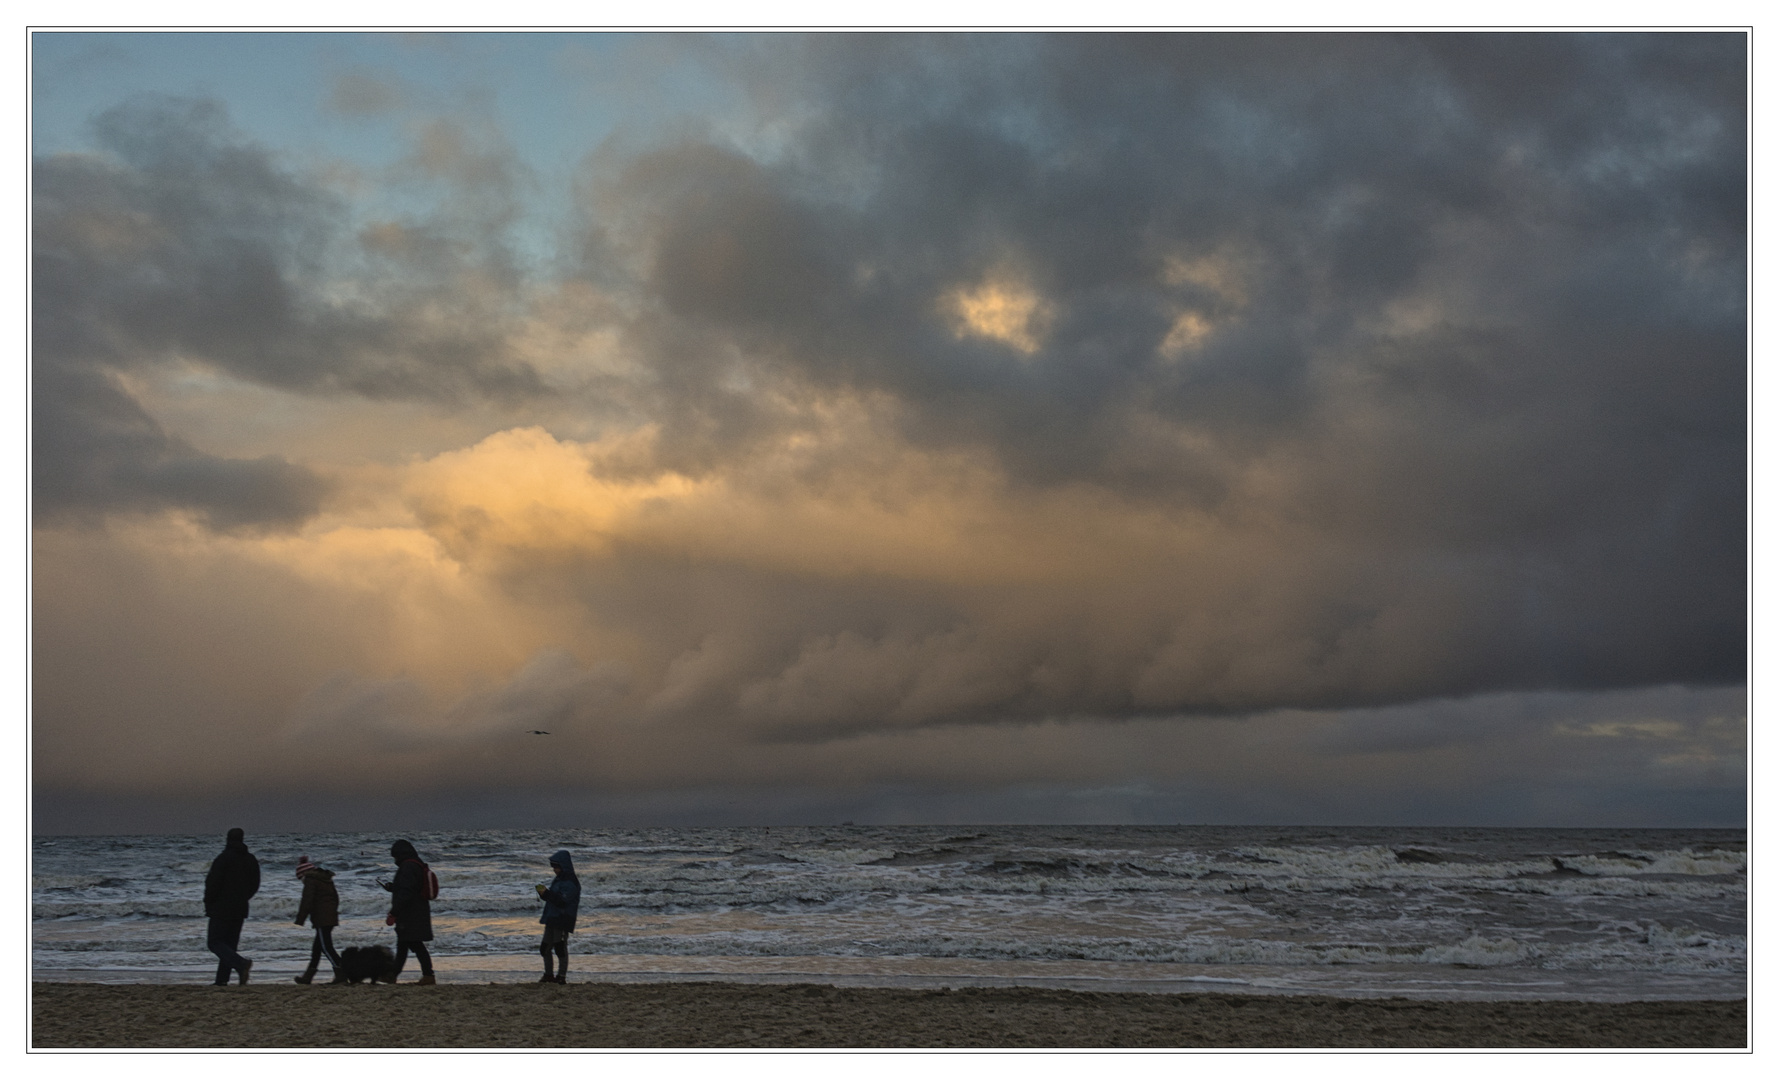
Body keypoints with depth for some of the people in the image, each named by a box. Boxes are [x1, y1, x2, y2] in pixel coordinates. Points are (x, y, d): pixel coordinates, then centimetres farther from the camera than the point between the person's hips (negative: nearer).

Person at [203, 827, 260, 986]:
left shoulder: (224, 859, -13)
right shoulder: (251, 860, 7)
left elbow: (212, 883, -15)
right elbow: (254, 885, 12)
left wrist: (208, 904, -2)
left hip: (221, 908, -6)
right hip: (240, 909, 6)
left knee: (215, 943, -3)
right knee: (230, 943, 12)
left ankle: (241, 964, -25)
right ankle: (222, 980, 10)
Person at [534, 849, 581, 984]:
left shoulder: (570, 883, -15)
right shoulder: (558, 880, 15)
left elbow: (562, 901, -23)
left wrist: (547, 893, -23)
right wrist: (543, 892, 2)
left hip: (563, 921, -9)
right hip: (551, 919, 10)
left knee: (560, 948, -5)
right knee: (545, 948, 12)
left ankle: (562, 976, 3)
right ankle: (548, 974, 23)